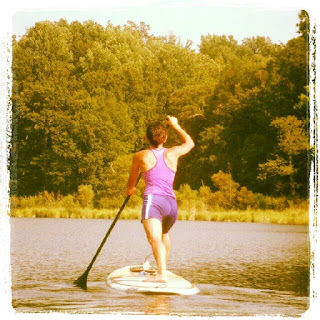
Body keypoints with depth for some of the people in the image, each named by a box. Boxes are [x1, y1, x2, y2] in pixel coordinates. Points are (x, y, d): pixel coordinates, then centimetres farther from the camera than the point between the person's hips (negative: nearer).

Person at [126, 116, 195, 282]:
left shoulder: (140, 156, 7)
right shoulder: (172, 153, 12)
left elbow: (130, 186, 20)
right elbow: (190, 142, 35)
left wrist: (130, 189, 43)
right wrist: (175, 125, 45)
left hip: (152, 200, -5)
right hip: (171, 204, 5)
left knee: (155, 238, -22)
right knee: (164, 233, 33)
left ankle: (161, 274, -43)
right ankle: (163, 267, 45)